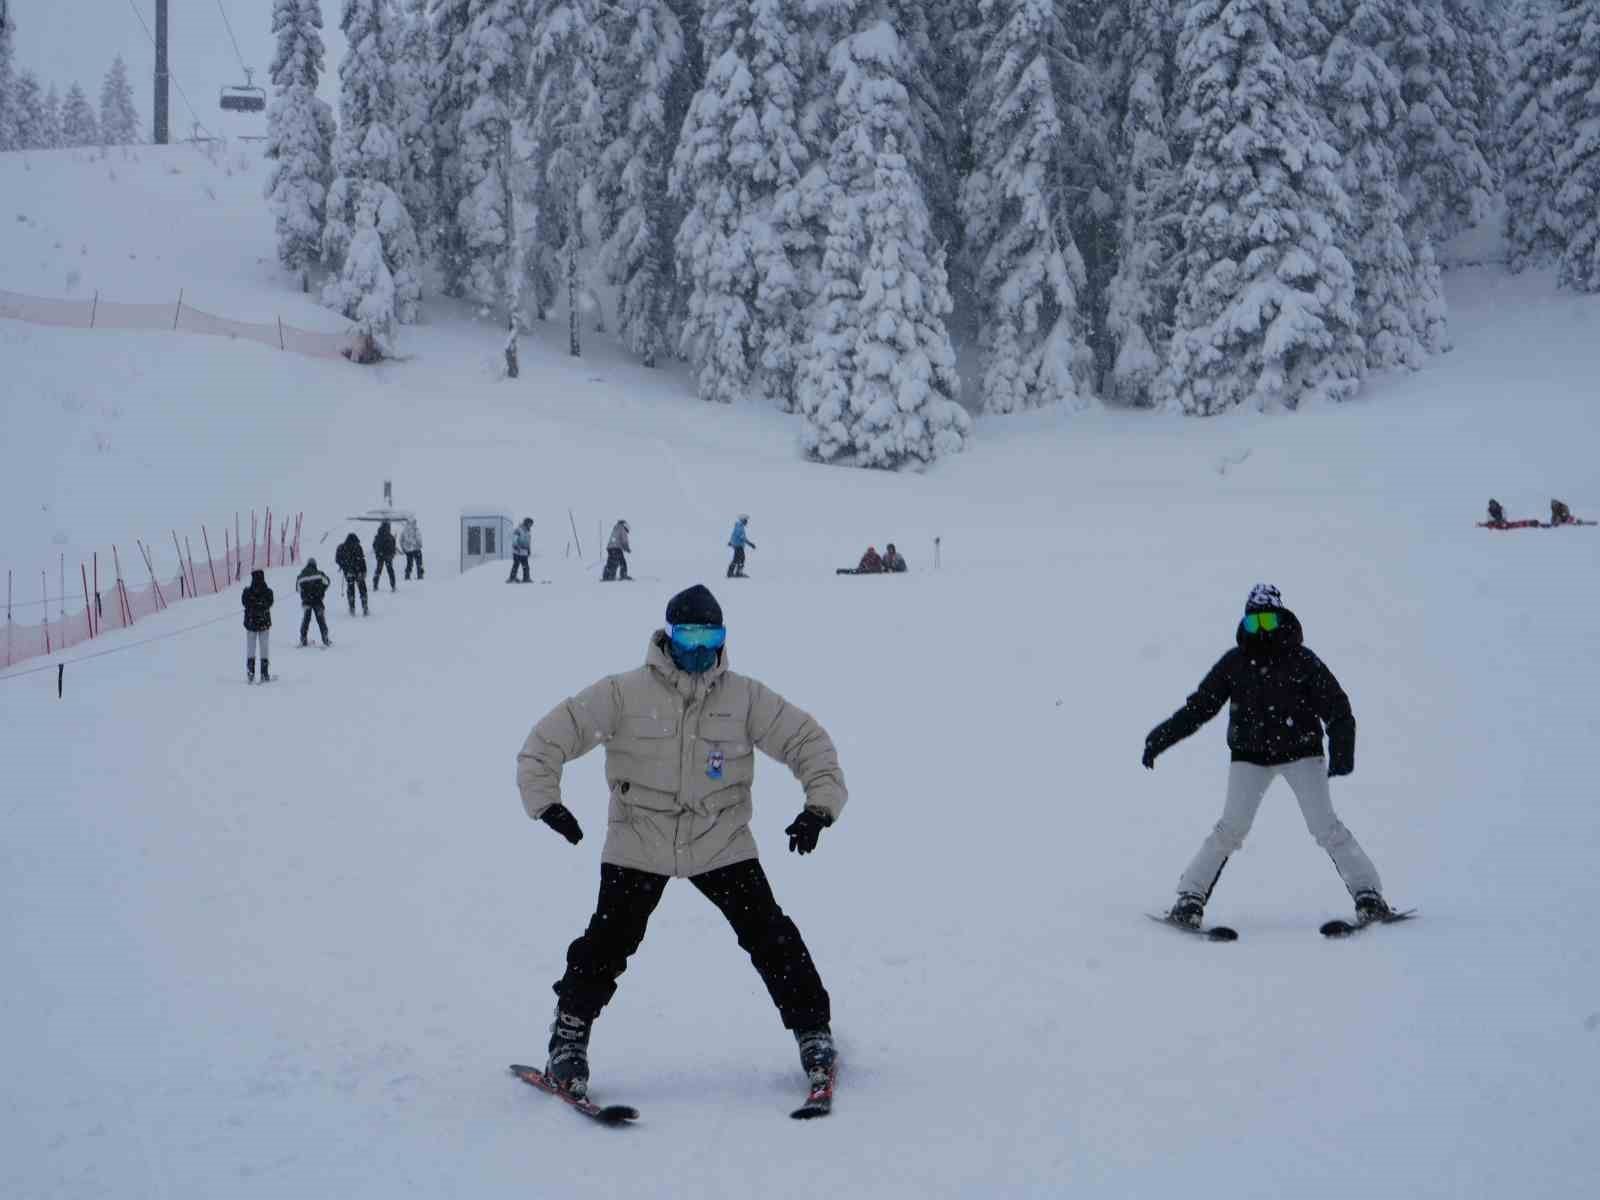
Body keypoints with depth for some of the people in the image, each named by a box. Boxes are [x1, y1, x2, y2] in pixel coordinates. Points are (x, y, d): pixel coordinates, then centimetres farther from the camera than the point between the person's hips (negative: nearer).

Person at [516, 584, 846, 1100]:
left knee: (770, 937, -4)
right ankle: (569, 1037, 14)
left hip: (722, 844, 1)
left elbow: (808, 740, 2)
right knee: (608, 943, -6)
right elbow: (552, 736, -5)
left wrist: (821, 804, -11)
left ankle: (813, 1032, 11)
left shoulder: (744, 697, -2)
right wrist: (546, 800, -16)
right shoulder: (625, 693, -7)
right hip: (638, 844, -1)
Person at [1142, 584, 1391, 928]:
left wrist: (1341, 753, -21)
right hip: (1250, 756, 1)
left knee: (1325, 827, -10)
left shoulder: (1302, 661, -7)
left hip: (1300, 751, -1)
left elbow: (1336, 708, -7)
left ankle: (1367, 892, 0)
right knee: (1232, 828, -11)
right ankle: (1190, 897, -3)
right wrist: (1161, 739, -3)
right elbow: (1199, 706, 2)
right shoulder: (1234, 664, -2)